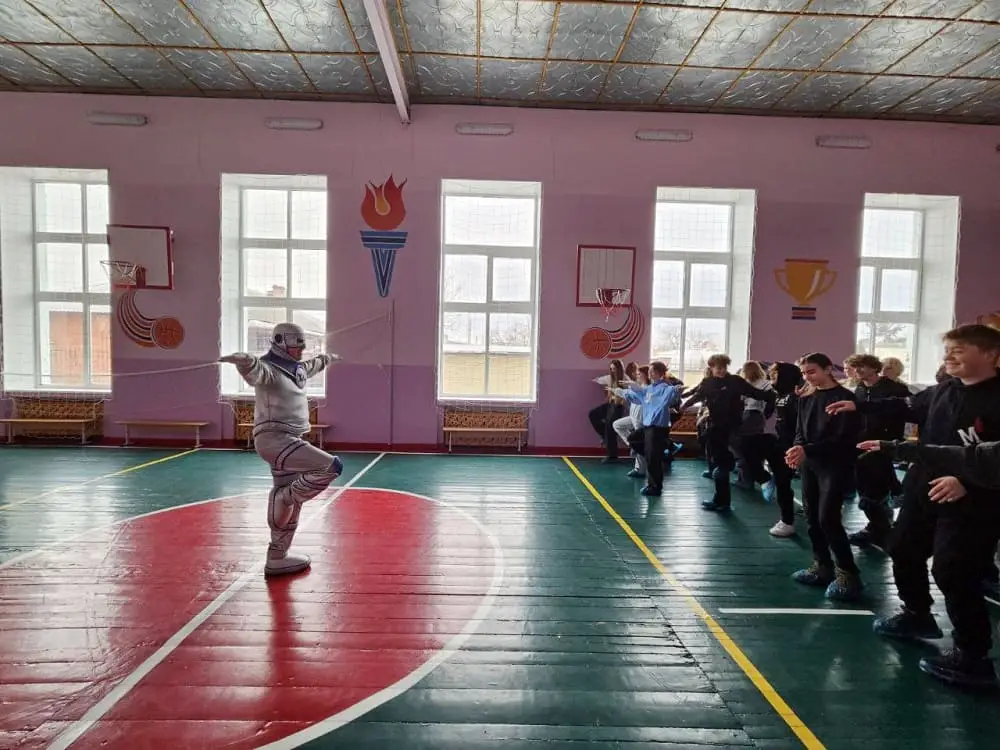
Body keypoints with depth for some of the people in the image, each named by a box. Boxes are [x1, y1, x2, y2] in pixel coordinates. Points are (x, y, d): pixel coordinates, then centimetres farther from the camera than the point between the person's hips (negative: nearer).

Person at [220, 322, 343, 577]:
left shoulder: (297, 369, 17)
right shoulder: (268, 369, -10)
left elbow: (312, 366, 41)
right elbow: (253, 370, -34)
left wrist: (327, 358, 60)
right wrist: (243, 360, -58)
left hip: (288, 441, 10)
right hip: (273, 438, -10)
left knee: (289, 502, 14)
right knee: (331, 467, -21)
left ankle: (277, 559, 24)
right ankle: (288, 496, -3)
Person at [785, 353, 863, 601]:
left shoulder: (845, 398, -8)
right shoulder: (806, 399, 12)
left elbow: (844, 438, -14)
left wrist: (807, 450, -22)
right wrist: (797, 450, -11)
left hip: (835, 465, -7)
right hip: (810, 465, 7)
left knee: (828, 518, -11)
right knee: (812, 518, 9)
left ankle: (848, 574, 1)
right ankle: (822, 566, 22)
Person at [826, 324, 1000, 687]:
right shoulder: (942, 390, 5)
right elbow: (906, 406, 22)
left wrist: (967, 481, -29)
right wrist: (859, 406, 21)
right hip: (922, 491, 9)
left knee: (955, 574, -7)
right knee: (903, 551, 21)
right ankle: (917, 616, 42)